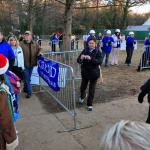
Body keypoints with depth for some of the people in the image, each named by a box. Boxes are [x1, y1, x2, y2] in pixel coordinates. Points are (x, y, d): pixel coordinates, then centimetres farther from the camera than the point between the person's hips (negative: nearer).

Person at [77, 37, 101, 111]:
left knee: (92, 89, 6)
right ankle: (82, 96, 49)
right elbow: (78, 60, -8)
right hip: (85, 72, 2)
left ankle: (90, 104, 23)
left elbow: (99, 62, -21)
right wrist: (81, 58, -32)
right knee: (83, 87, 14)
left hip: (94, 73, -2)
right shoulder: (85, 50, -4)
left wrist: (91, 59, -35)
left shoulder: (97, 52, -9)